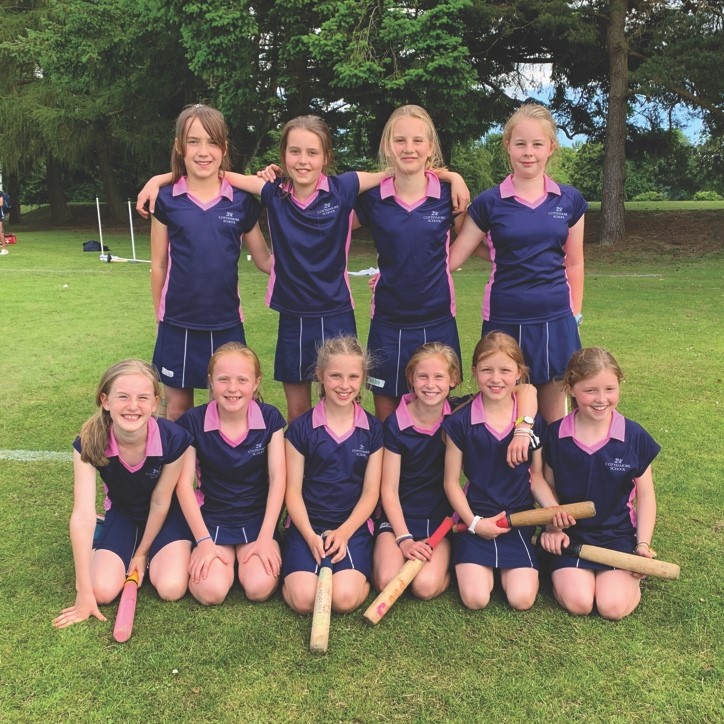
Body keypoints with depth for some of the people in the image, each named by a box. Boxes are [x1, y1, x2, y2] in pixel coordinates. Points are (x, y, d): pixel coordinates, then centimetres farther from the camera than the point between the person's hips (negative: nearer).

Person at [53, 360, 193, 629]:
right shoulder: (89, 444, -29)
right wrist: (84, 594, -33)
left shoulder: (174, 439, -33)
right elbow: (83, 515, -32)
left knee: (171, 589, -21)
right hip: (122, 513, 2)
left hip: (166, 514, -1)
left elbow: (160, 502, -18)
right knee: (103, 591, -17)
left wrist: (142, 553, -4)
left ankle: (148, 553, 12)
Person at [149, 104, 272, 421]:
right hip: (178, 324, 0)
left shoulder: (242, 201, 0)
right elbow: (158, 265, 6)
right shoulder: (167, 200, -1)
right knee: (177, 408, 12)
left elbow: (265, 260, 6)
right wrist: (160, 315, 8)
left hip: (227, 324, 0)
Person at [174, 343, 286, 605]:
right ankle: (226, 556, 10)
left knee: (259, 588, -21)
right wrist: (204, 541, -14)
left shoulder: (269, 418, -7)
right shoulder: (193, 421, -10)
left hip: (258, 518, 1)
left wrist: (265, 538, -14)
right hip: (211, 518, -1)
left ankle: (249, 554, 12)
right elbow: (184, 483, -9)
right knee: (210, 591, -23)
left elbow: (277, 478, -8)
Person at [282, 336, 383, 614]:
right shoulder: (301, 428, 0)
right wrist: (310, 536, -14)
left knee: (344, 598, -23)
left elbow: (370, 492, 2)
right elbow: (293, 491, 0)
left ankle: (364, 576, 8)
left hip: (353, 526, 0)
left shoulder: (373, 429, 3)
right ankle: (291, 571, 9)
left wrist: (344, 533, -11)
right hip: (307, 524, 0)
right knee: (303, 599, -22)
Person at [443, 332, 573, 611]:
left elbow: (536, 477, 8)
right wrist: (473, 522, -12)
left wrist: (556, 510, -10)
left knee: (522, 599, -13)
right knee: (475, 598, -16)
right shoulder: (460, 422, -7)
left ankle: (506, 568, 19)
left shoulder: (533, 422, -1)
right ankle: (470, 566, 17)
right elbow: (451, 481, -1)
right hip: (475, 521, -1)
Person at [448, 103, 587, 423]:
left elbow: (573, 264, 12)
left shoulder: (570, 201, 4)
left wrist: (575, 315, 12)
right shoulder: (489, 203, -2)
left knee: (553, 416, 11)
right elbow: (451, 259, -3)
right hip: (504, 321, -1)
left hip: (555, 321, 2)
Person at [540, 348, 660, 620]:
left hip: (618, 534, 0)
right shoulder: (556, 435, -5)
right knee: (577, 603, -20)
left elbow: (645, 495, 3)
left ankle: (631, 573, 14)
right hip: (570, 535, 0)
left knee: (613, 606, -18)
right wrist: (552, 527, -6)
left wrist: (643, 544, -4)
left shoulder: (634, 436, -6)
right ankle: (563, 570, 12)